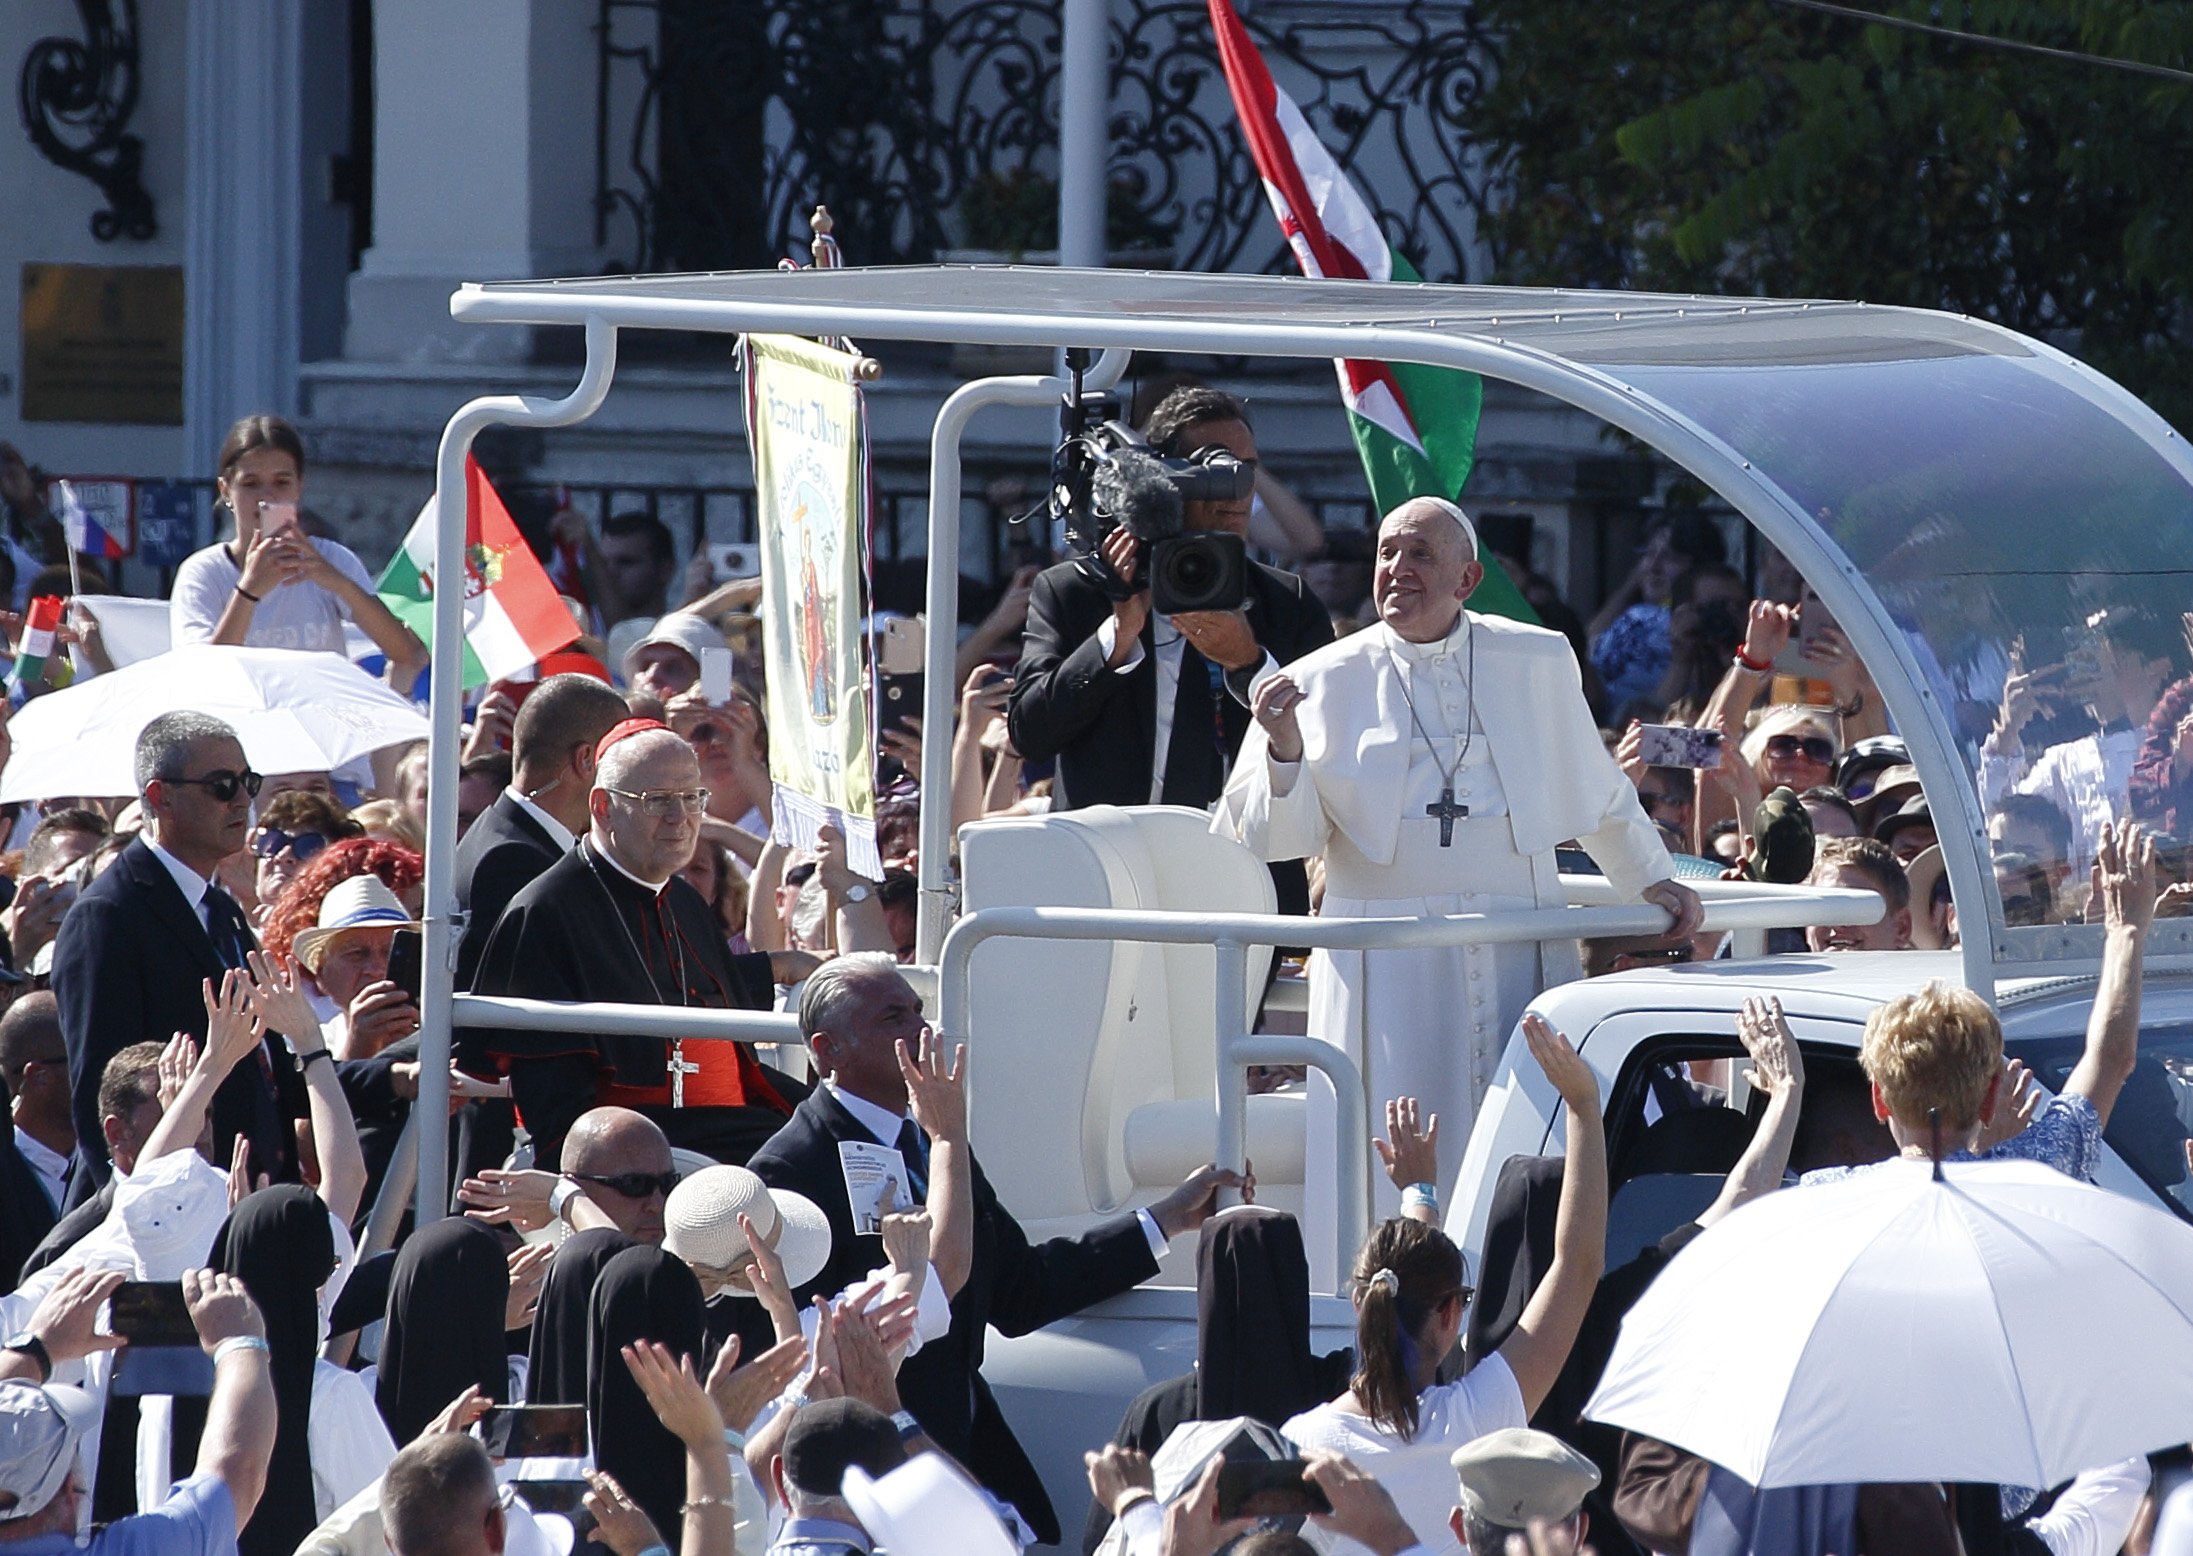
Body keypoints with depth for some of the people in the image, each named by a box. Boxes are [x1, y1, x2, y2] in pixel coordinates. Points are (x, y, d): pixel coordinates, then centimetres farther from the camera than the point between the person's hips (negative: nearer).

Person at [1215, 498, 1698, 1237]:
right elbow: (1279, 838, 3)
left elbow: (1599, 791, 24)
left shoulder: (1539, 662, 10)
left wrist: (1651, 880, 26)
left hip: (1515, 954, 1)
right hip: (1388, 966, -1)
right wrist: (1286, 752, -14)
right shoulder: (1327, 682, 5)